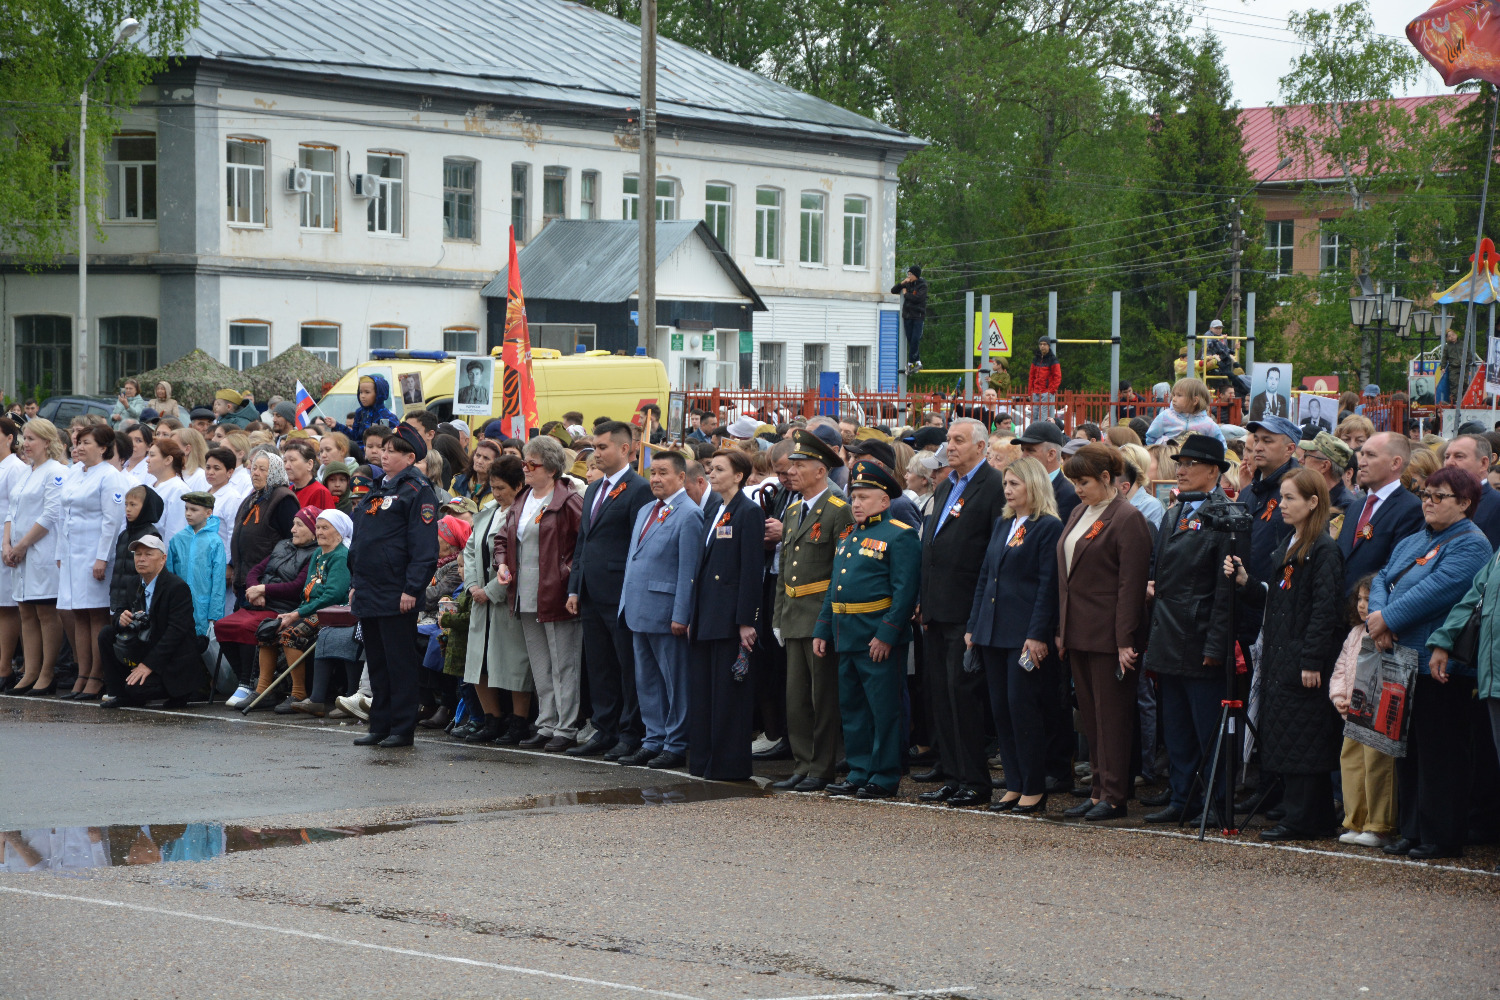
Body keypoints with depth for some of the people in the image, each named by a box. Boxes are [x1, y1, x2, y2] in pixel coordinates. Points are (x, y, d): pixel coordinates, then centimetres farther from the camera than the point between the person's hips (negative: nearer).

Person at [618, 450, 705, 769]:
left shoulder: (689, 515, -10)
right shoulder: (645, 512, 17)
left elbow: (688, 570, -14)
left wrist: (681, 615, -17)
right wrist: (627, 602, 15)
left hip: (666, 612, -9)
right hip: (640, 610, 9)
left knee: (675, 680, -1)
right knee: (647, 681, 12)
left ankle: (675, 746, 4)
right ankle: (653, 741, 19)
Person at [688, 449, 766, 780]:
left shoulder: (749, 512, -9)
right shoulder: (712, 510, 16)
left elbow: (752, 570, -13)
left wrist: (746, 622, -17)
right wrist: (693, 614, 14)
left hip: (730, 615, -8)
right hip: (706, 615, 8)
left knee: (729, 690, -4)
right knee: (702, 688, 9)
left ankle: (729, 764, 1)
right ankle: (703, 761, 15)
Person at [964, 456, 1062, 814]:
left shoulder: (1048, 527, -8)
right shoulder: (1002, 524, 16)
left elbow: (1048, 585, -13)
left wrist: (1038, 635, -17)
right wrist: (973, 626, 14)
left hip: (1026, 635, -8)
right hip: (994, 633, 8)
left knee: (1023, 708, -6)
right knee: (1001, 710, 8)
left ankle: (1034, 790, 2)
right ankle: (1014, 786, 14)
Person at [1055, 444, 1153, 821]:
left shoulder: (1127, 519, -12)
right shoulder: (1080, 514, 14)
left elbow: (1131, 585, -15)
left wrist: (1125, 641, -18)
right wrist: (1062, 631, 13)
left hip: (1108, 634, -8)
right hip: (1079, 632, 8)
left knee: (1110, 715, -3)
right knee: (1090, 715, 11)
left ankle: (1114, 796, 2)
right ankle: (1099, 789, 17)